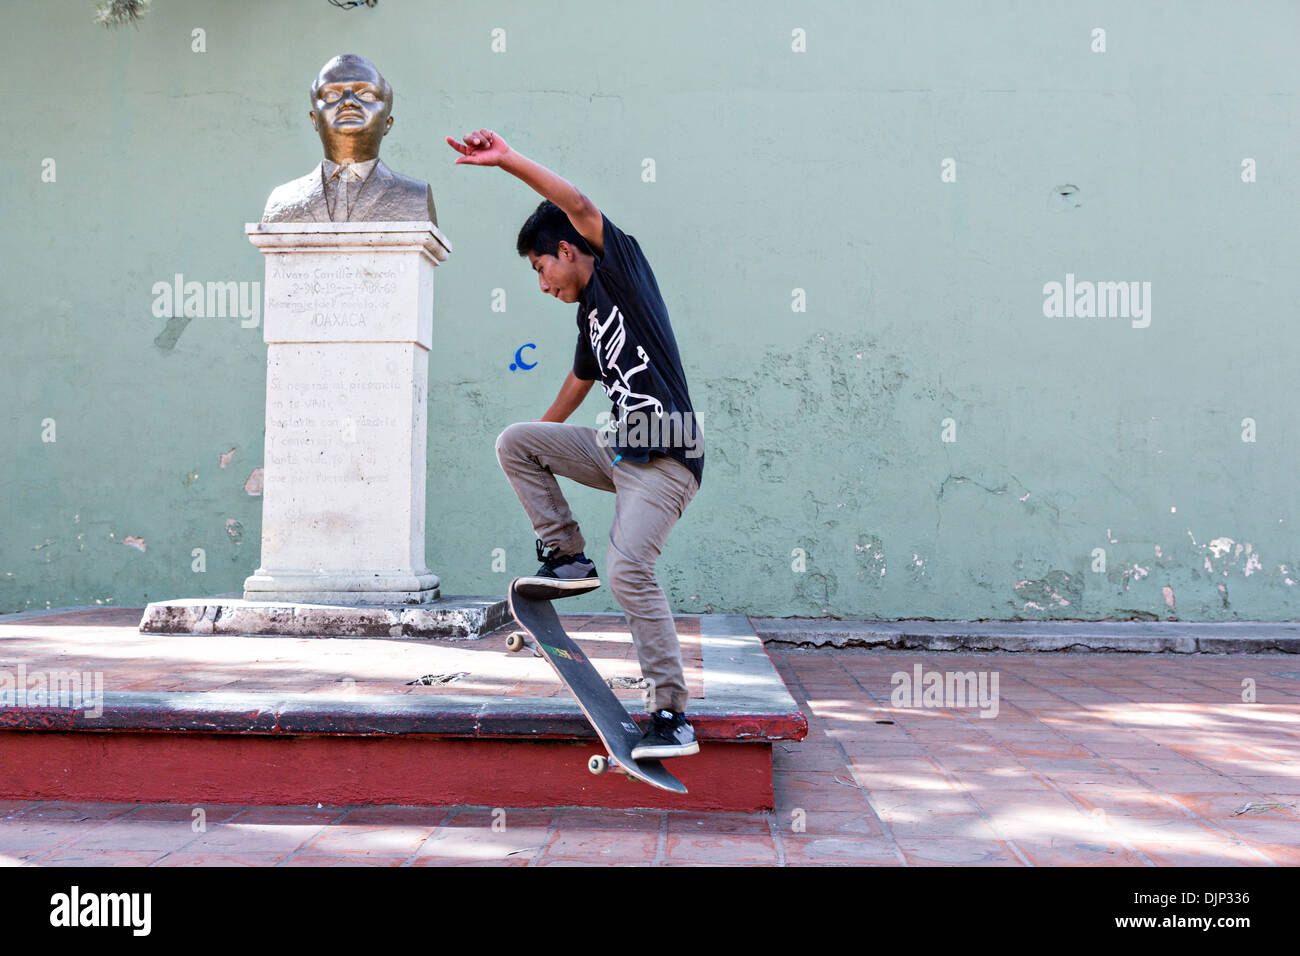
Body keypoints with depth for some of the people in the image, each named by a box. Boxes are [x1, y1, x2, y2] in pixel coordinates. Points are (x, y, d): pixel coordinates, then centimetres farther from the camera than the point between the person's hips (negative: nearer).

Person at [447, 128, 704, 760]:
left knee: (628, 568, -22)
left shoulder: (621, 269, -1)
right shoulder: (590, 313, 20)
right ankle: (565, 555, 10)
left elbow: (580, 207, -18)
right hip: (619, 450, 8)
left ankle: (672, 716, -16)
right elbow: (579, 382, 34)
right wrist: (539, 442, 45)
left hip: (666, 460, -8)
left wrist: (507, 160, -22)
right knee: (513, 441, 7)